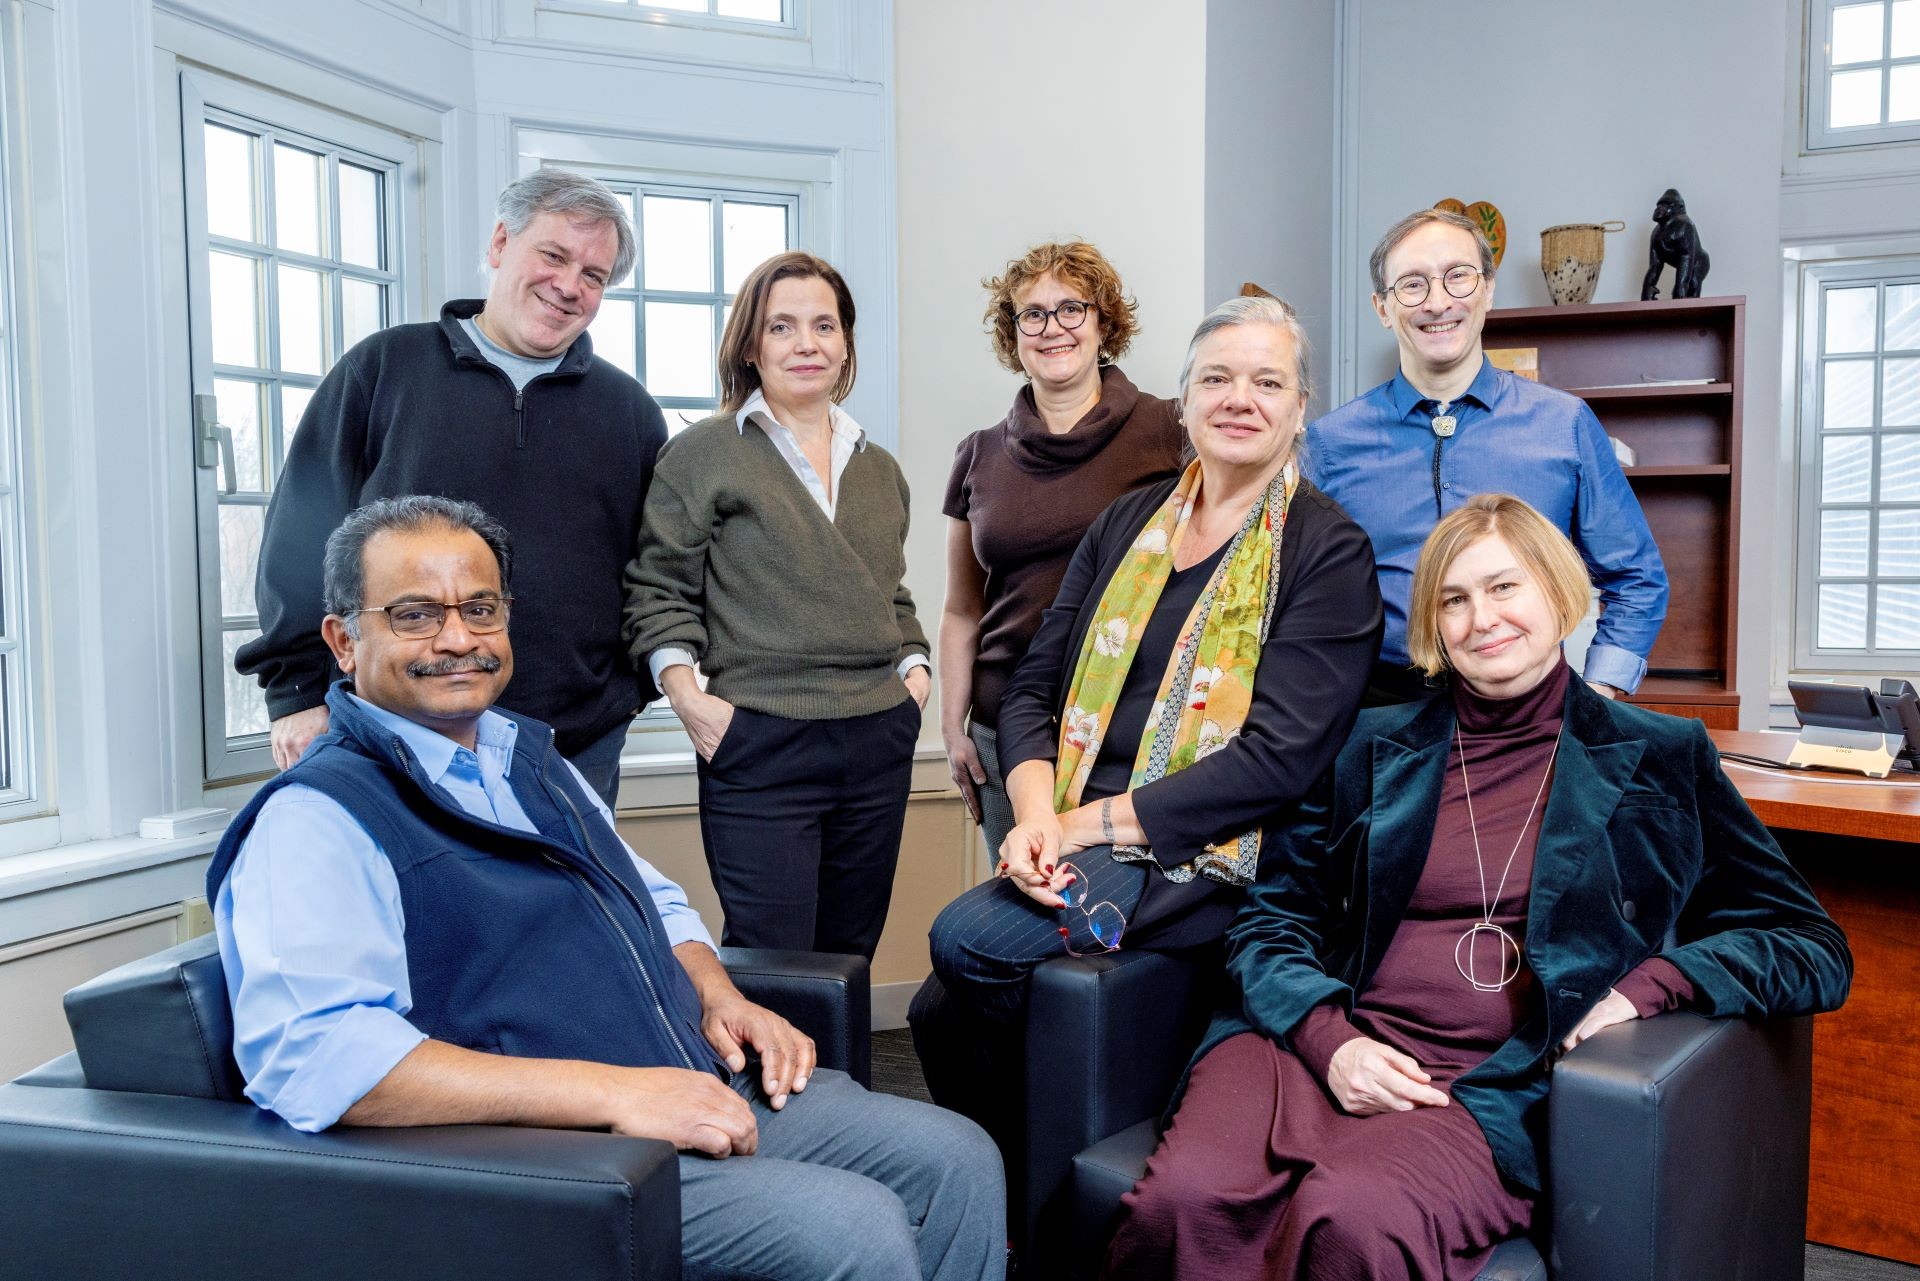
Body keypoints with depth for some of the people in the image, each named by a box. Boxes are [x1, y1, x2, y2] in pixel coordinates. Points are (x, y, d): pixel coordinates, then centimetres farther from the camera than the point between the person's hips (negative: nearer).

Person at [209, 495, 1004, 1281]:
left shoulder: (530, 754, 17)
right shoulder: (316, 818, -10)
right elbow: (309, 1053, -26)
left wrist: (720, 998, 5)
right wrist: (611, 1091, -28)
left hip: (708, 1097, 9)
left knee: (956, 1161, 2)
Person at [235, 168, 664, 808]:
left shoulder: (630, 409, 10)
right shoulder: (383, 369, 3)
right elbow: (303, 540, 2)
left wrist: (630, 691, 5)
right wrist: (297, 692, -2)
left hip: (578, 749, 2)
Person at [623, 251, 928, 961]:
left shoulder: (880, 469, 18)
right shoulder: (703, 454, 0)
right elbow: (658, 589, -1)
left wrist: (914, 666, 10)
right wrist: (684, 690, -12)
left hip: (879, 743, 5)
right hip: (761, 743, -5)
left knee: (849, 958, 12)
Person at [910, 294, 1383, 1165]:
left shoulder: (1328, 552, -3)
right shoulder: (1128, 525, 14)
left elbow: (1278, 756, -13)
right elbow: (1035, 690, 10)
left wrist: (1092, 820, -15)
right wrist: (1036, 815, -10)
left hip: (1205, 857, -5)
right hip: (1074, 848, 5)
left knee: (967, 936, -24)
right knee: (939, 1009, -14)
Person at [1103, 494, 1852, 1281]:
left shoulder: (1658, 762, 13)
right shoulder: (1372, 748, 16)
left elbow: (1814, 949, 12)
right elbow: (1270, 923, 14)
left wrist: (1649, 985, -8)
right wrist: (1329, 1038, -7)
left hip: (1494, 1089, -1)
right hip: (1316, 1048, 2)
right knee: (1184, 1200, -30)